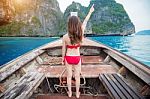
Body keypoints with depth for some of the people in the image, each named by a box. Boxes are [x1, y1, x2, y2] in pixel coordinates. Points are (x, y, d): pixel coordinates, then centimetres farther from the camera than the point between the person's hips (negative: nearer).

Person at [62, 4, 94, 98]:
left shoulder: (65, 37, -20)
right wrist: (90, 11, 11)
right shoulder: (80, 34, -19)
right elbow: (85, 22, -4)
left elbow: (63, 50, -9)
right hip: (77, 58, 1)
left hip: (68, 58, 0)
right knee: (77, 76, 17)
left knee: (69, 76, 17)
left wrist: (63, 59, 8)